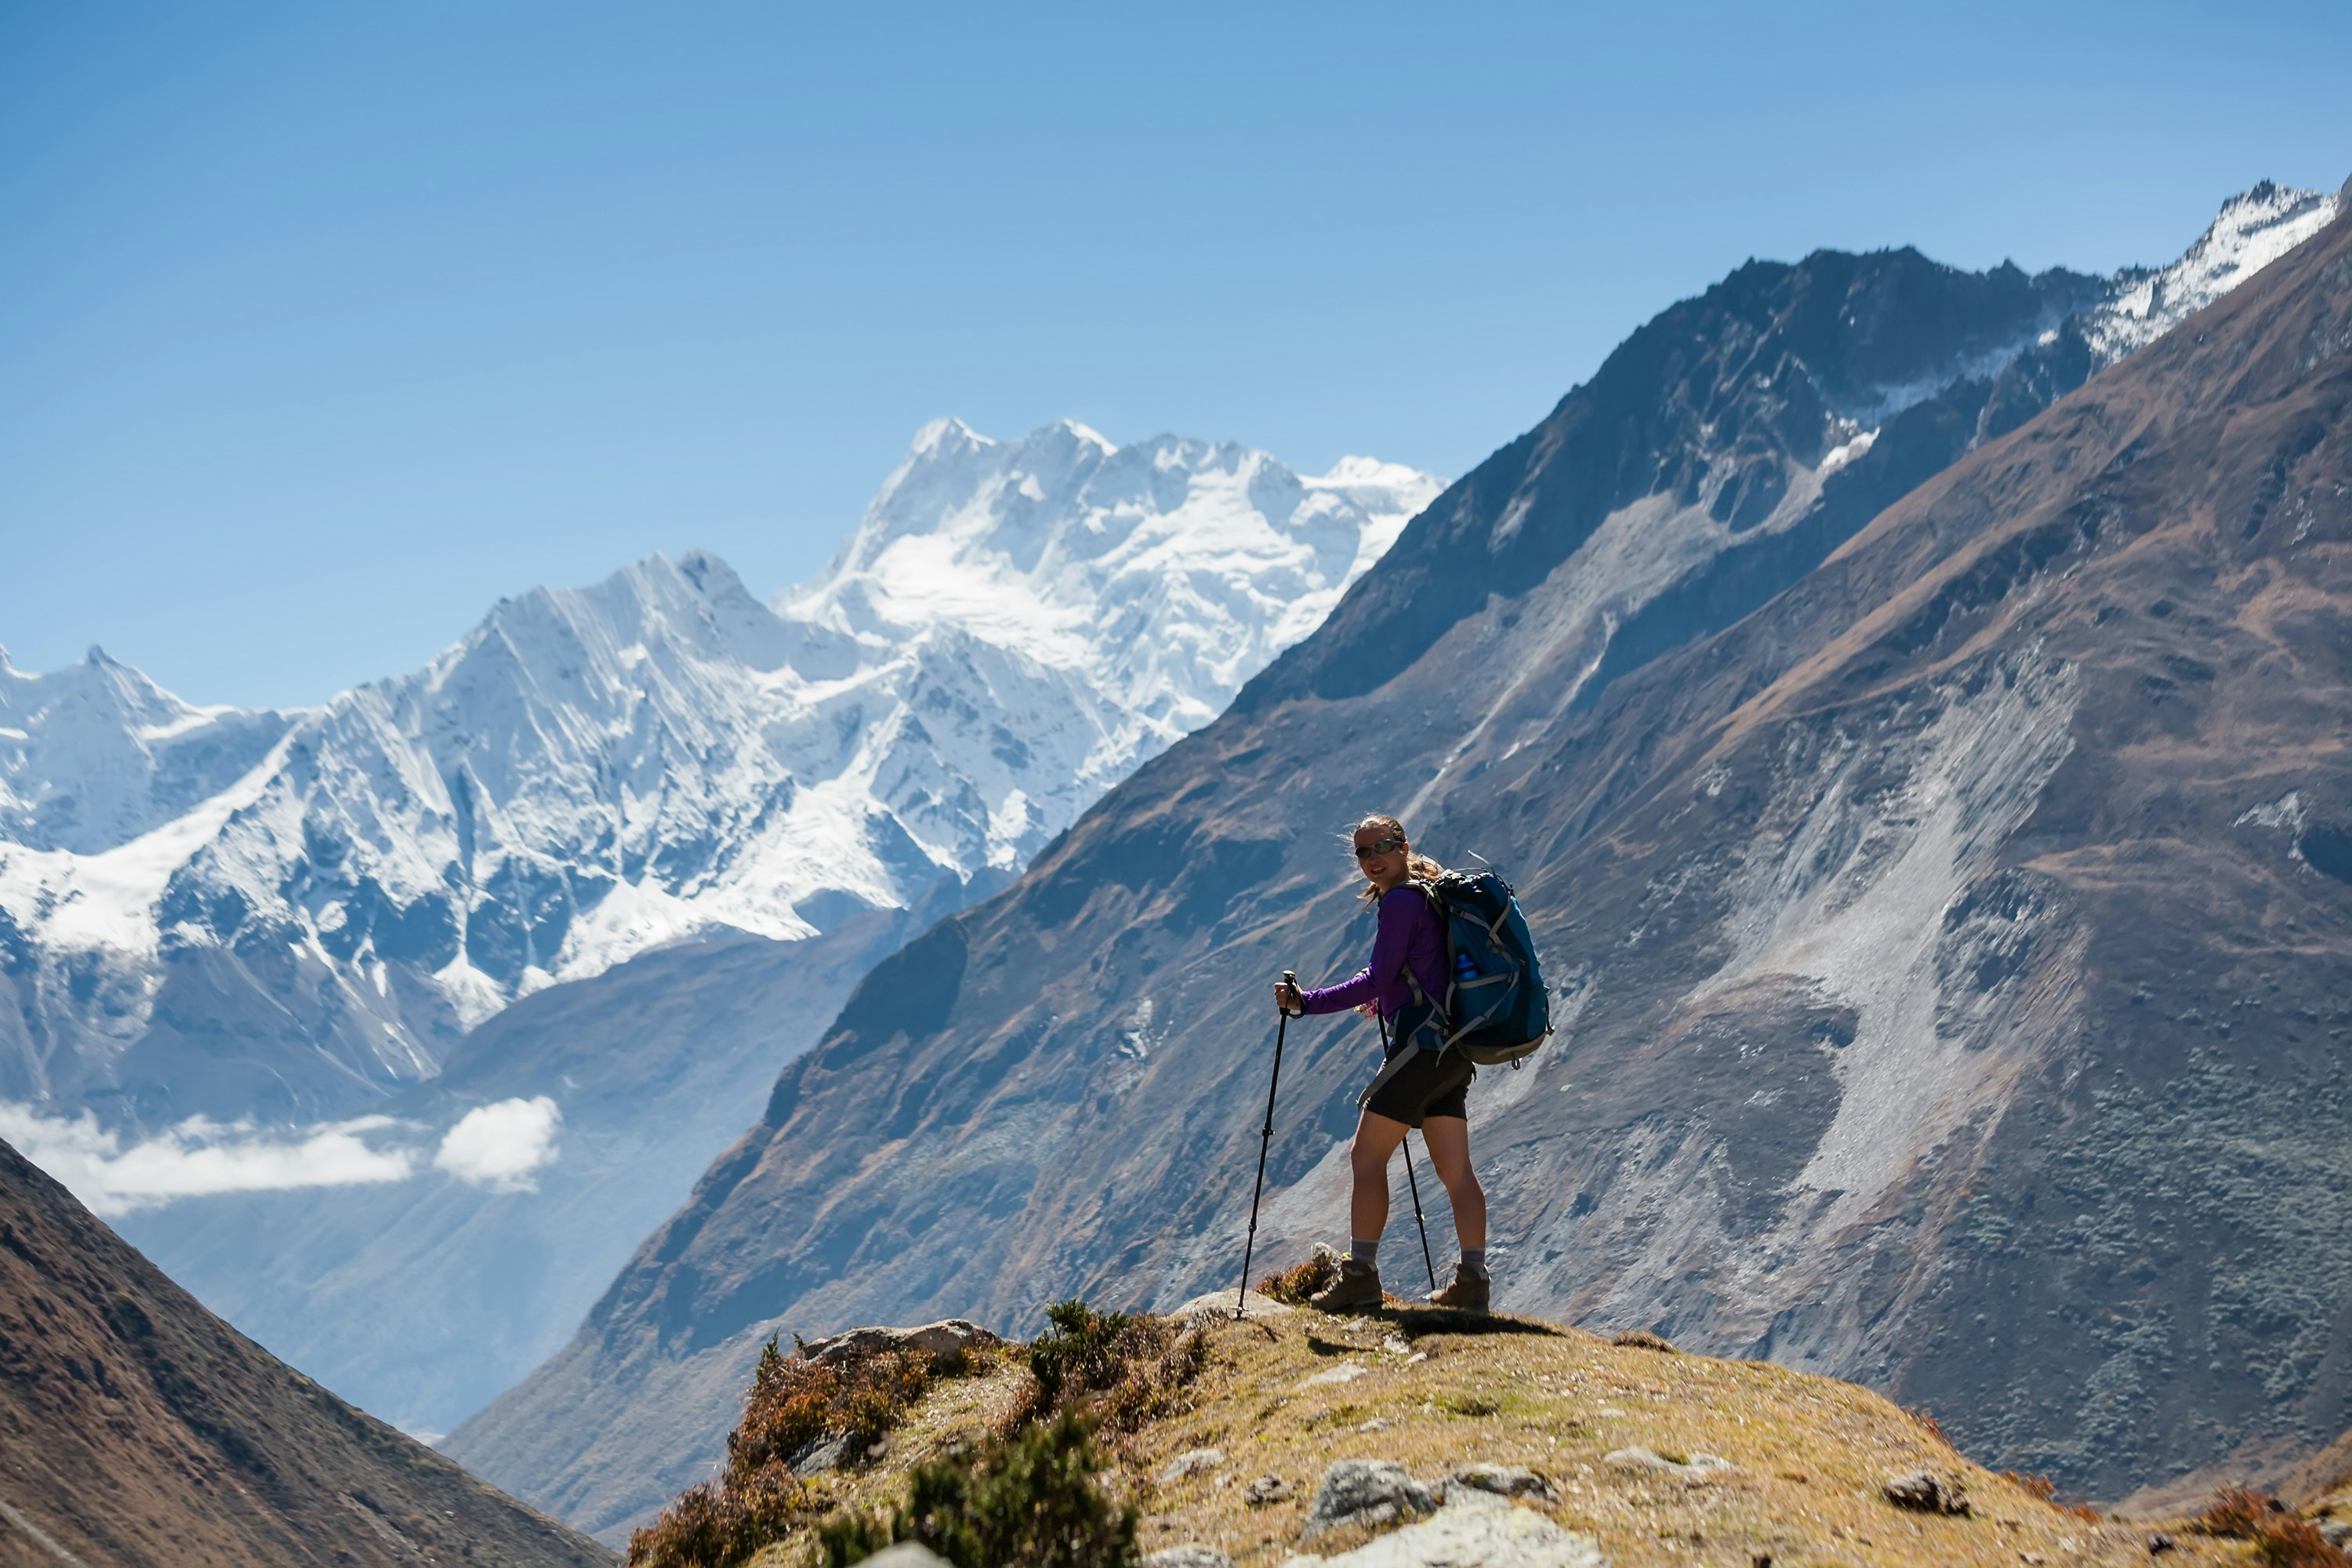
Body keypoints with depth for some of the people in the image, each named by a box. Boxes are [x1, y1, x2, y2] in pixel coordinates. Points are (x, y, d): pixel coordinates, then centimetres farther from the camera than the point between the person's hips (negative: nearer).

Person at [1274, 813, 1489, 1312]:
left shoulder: (1400, 900, -10)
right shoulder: (1432, 895, 19)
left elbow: (1378, 978, -15)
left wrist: (1307, 1002, -13)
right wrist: (1384, 999, 32)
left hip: (1422, 1043, -10)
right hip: (1455, 1050, 10)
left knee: (1368, 1156, -6)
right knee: (1454, 1168, 9)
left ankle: (1360, 1274, -7)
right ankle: (1472, 1281, 8)